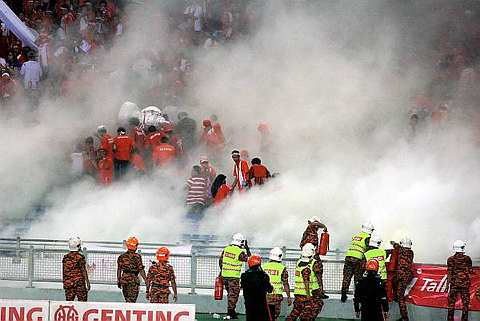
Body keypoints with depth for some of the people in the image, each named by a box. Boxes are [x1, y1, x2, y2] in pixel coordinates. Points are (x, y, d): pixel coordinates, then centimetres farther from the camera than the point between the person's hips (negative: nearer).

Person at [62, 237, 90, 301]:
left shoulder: (65, 258, 7)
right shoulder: (80, 257, -9)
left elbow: (64, 272, 13)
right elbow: (84, 271, -9)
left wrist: (64, 284, 22)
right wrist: (88, 283, -3)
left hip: (68, 284, 5)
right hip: (79, 283, -5)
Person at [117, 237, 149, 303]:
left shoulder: (122, 256, 6)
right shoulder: (137, 257, -8)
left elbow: (119, 269, 10)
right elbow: (141, 270, -10)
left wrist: (118, 281, 20)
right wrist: (146, 281, -4)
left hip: (124, 279, 5)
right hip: (134, 280, -5)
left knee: (127, 300, 15)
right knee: (132, 300, -5)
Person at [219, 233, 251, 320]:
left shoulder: (226, 249, 5)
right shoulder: (240, 252, -15)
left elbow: (220, 261, 13)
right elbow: (248, 258, -1)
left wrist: (222, 270, 26)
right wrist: (247, 249, 7)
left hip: (225, 275, 6)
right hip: (234, 277, -6)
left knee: (230, 293, 19)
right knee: (233, 294, -1)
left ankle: (232, 312, 27)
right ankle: (229, 314, -4)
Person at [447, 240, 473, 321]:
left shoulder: (450, 259, -5)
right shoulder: (467, 259, -6)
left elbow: (449, 273, -4)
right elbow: (470, 271, -2)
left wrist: (449, 284, 0)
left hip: (454, 284, 1)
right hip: (465, 284, -1)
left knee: (451, 303, 8)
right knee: (465, 303, 7)